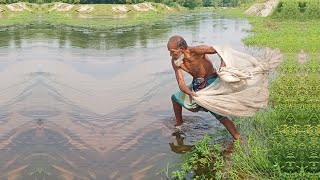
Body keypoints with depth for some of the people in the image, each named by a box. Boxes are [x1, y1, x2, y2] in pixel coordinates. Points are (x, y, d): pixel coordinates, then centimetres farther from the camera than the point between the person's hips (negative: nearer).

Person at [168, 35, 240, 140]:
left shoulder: (196, 51, -29)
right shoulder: (175, 61, -11)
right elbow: (181, 83, -17)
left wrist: (223, 66, -35)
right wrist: (191, 93, -37)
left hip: (211, 82, -7)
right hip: (197, 84, 7)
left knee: (219, 114, -13)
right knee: (176, 97, 19)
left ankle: (239, 141, -6)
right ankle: (179, 125, 36)